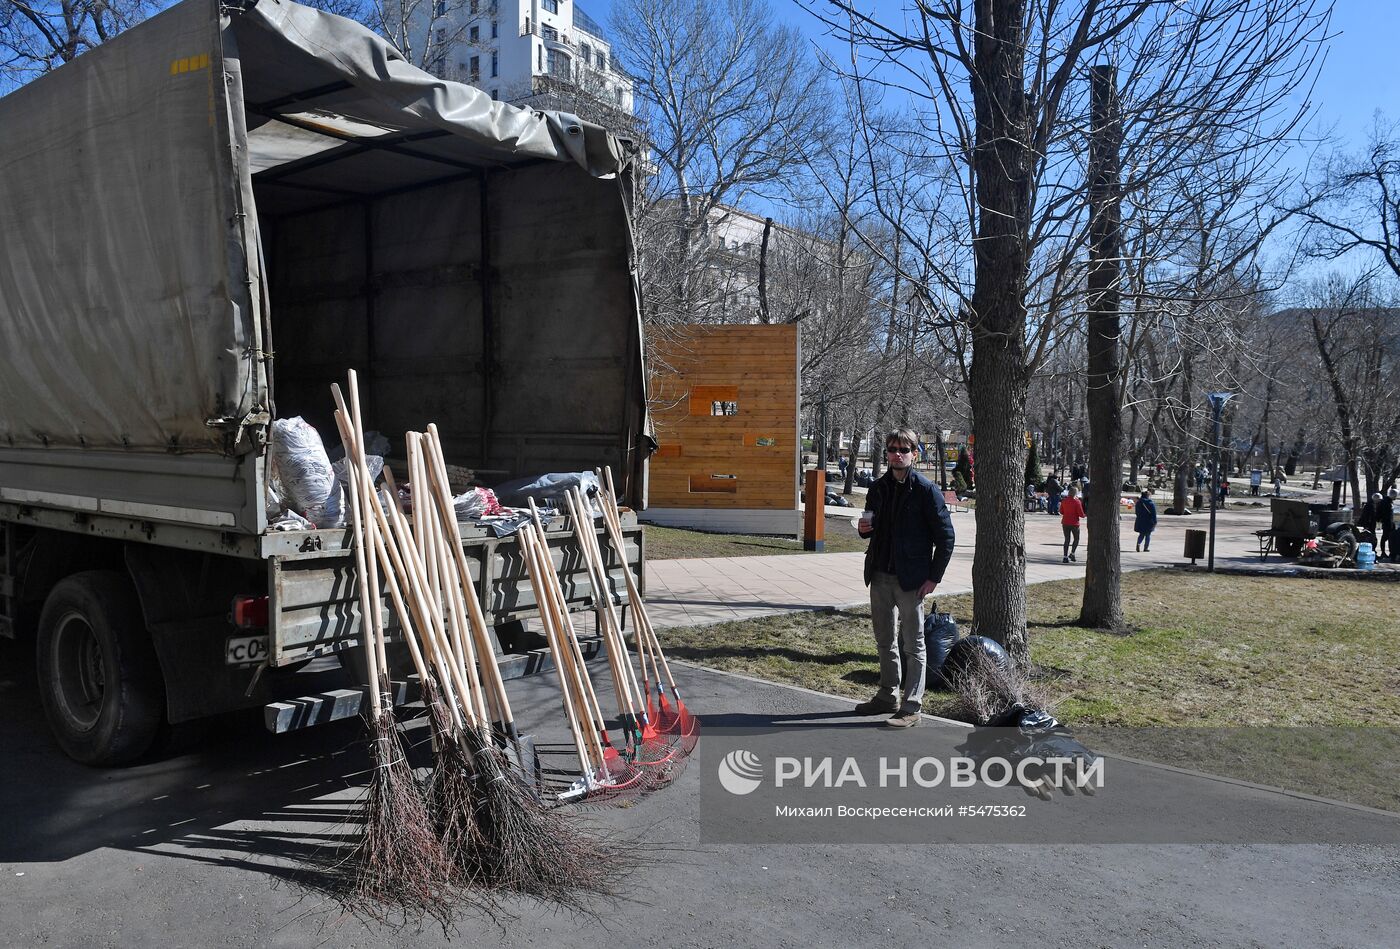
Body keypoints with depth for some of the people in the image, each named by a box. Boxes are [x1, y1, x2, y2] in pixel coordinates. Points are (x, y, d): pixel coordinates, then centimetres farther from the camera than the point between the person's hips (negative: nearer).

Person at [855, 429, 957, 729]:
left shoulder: (926, 490, -10)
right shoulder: (878, 487, 9)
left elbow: (945, 536, -9)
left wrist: (934, 577, -12)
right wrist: (864, 528, -4)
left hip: (910, 580, -6)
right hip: (880, 576, 7)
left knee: (914, 644, 2)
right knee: (885, 641, 16)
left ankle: (911, 707, 6)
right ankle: (888, 696, 29)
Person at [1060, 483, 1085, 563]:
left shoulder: (1064, 501, 0)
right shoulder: (1077, 502, -14)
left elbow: (1061, 512, 9)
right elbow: (1081, 514, -13)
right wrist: (1083, 515, 7)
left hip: (1065, 523, 4)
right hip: (1074, 523, -4)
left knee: (1067, 540, 8)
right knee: (1076, 539, 15)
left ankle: (1065, 557, 3)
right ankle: (1072, 553, 1)